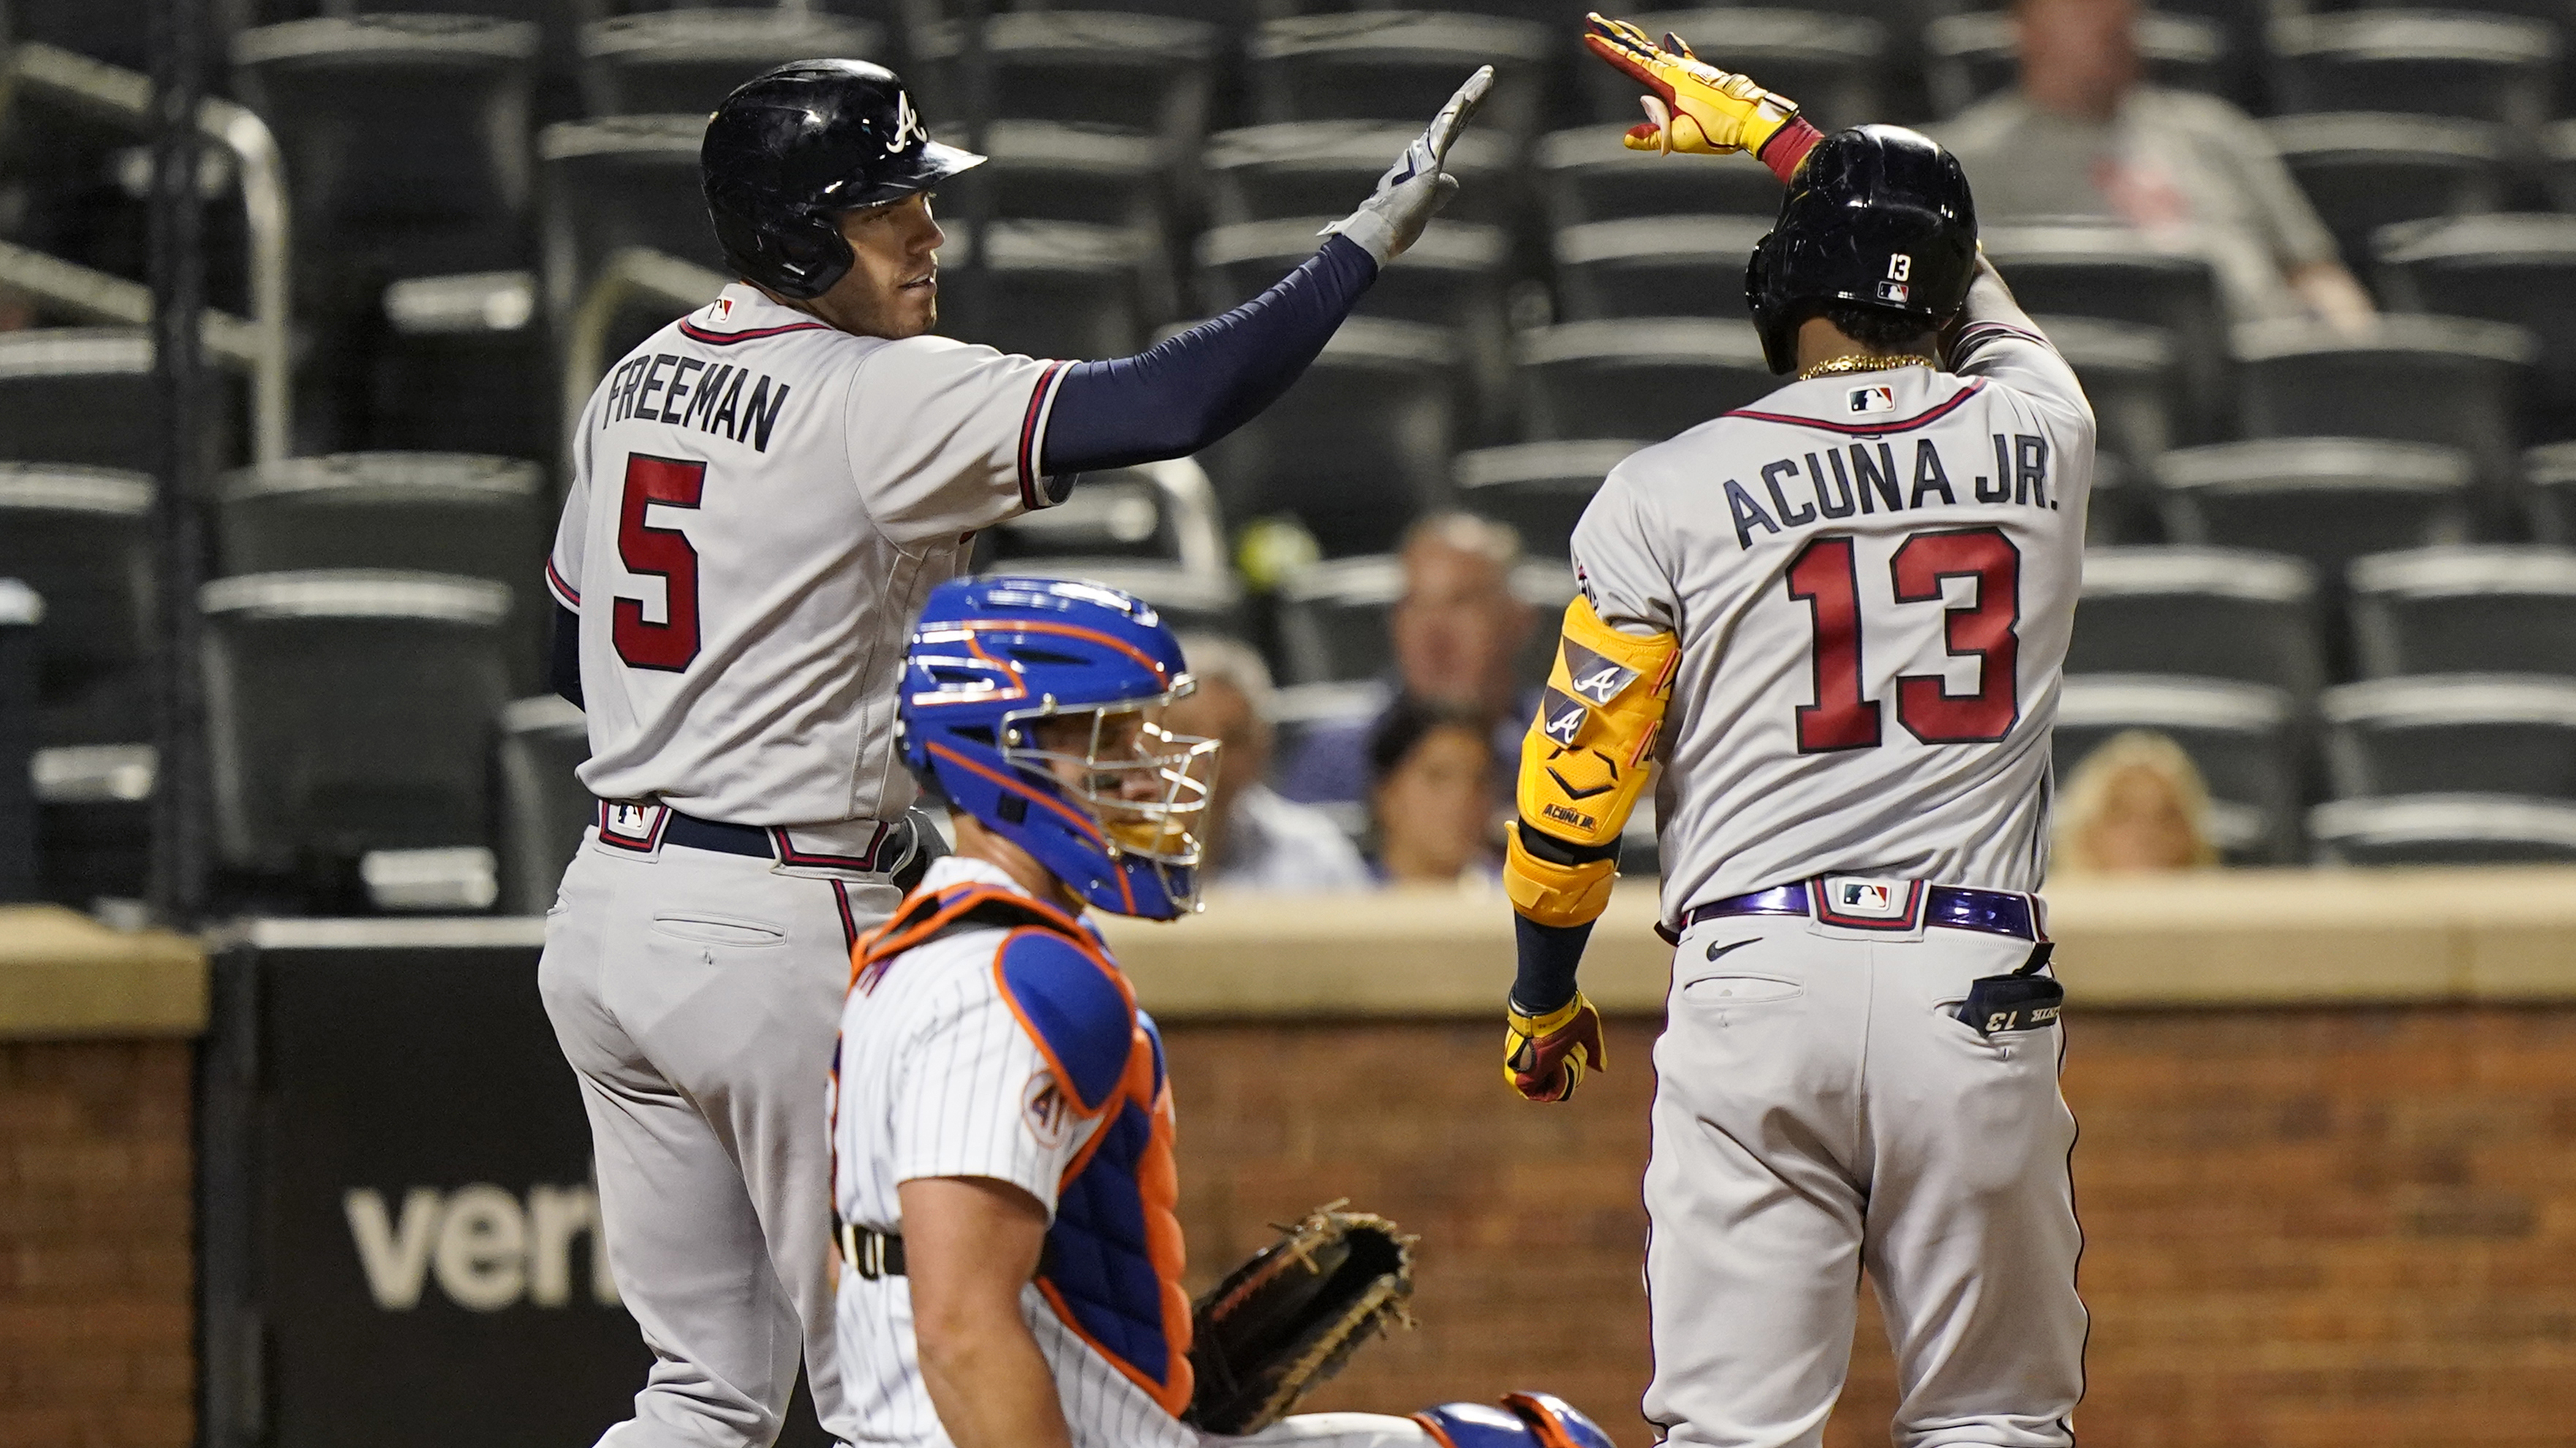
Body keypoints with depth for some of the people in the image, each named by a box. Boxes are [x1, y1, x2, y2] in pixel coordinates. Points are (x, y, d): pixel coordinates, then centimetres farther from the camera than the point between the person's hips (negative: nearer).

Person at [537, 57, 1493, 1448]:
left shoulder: (634, 386, 11)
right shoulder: (881, 401, -15)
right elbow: (1169, 402, -23)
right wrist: (1364, 243, -15)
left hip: (606, 912, 8)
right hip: (779, 929, -8)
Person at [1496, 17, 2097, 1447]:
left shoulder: (1670, 492, 1)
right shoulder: (2039, 434, 8)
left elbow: (1576, 782, 3)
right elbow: (1960, 283, 31)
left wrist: (1542, 992, 20)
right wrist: (1768, 126, 43)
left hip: (1753, 970, -2)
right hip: (1977, 982, 2)